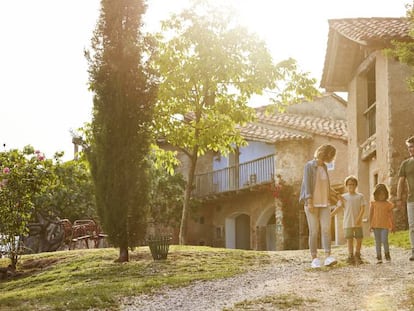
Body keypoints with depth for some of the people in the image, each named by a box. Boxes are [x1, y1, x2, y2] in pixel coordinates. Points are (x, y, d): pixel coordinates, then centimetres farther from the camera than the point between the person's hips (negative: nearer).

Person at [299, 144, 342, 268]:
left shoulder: (324, 167, 16)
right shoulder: (309, 165, -5)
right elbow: (307, 184, -12)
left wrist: (334, 194, 23)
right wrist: (309, 202, -19)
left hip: (324, 203, 5)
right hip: (312, 203, -5)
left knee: (326, 229, -9)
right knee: (314, 231, -4)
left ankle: (328, 257, -16)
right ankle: (314, 259, 1)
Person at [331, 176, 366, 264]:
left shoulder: (360, 196, 5)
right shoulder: (343, 197, 6)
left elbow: (362, 208, -2)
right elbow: (338, 208, 3)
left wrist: (359, 218, -16)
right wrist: (330, 215, -7)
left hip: (358, 223, 1)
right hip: (348, 223, -1)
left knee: (359, 239, 4)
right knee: (349, 239, 0)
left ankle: (357, 255, 20)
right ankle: (351, 256, 6)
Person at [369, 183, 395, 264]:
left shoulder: (388, 204, 2)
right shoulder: (373, 203, 3)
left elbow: (391, 215, 5)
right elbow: (371, 214, 6)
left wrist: (392, 226, 3)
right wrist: (370, 225, 1)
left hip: (385, 225, -1)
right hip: (376, 225, 1)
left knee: (384, 240, -13)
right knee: (378, 242, 5)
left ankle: (387, 254, 10)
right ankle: (379, 258, 10)